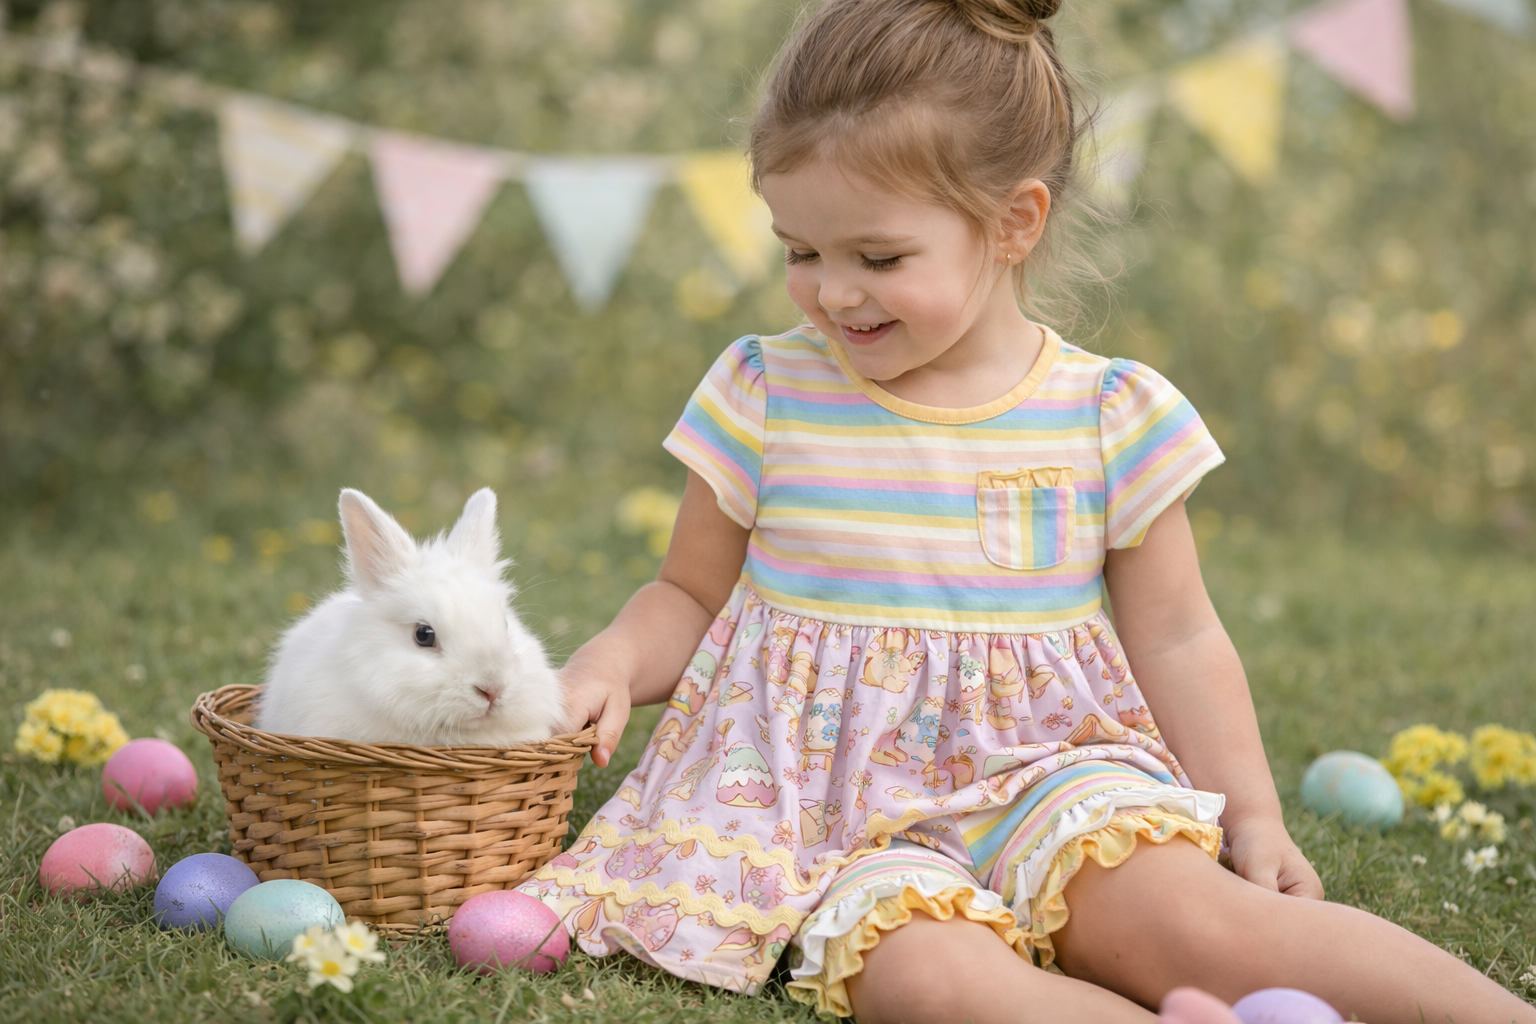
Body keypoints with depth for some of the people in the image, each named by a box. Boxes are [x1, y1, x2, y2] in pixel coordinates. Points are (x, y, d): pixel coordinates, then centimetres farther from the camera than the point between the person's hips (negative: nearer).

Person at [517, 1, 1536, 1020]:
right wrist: (612, 663, -8)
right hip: (833, 805, 0)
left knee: (1190, 916, -30)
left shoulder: (1113, 414, 1)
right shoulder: (765, 394, 2)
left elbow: (1175, 637, 8)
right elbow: (691, 594, 12)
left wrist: (1255, 817, 1)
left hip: (1040, 778, 0)